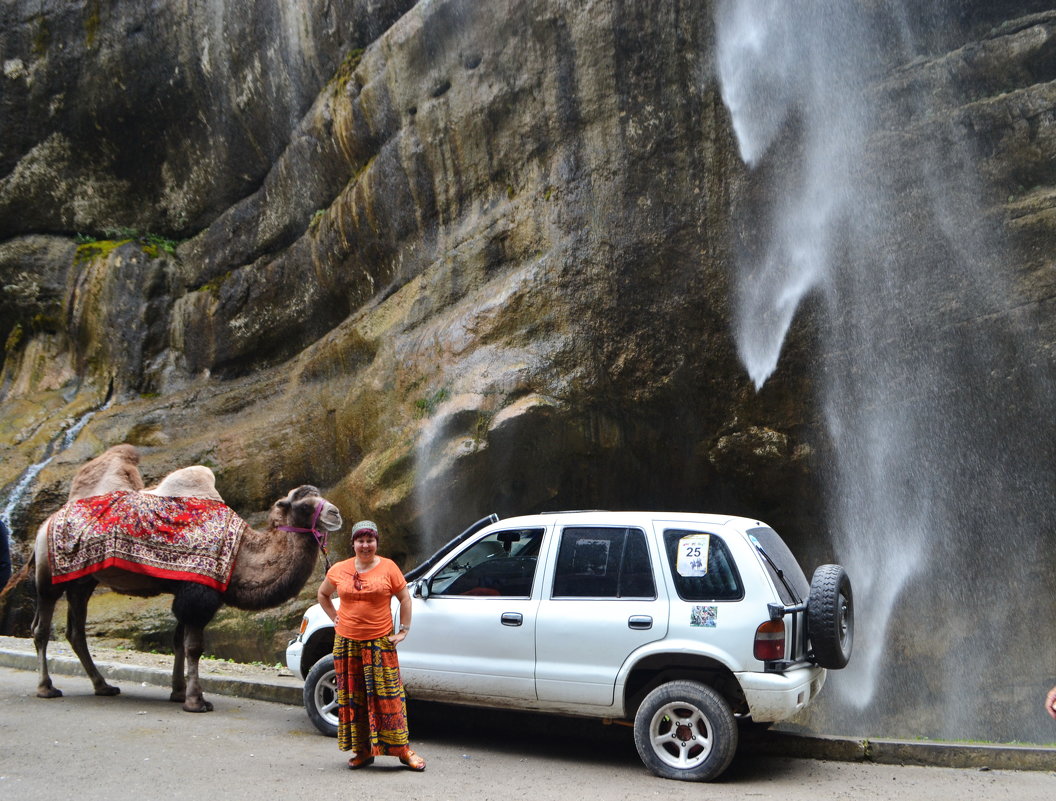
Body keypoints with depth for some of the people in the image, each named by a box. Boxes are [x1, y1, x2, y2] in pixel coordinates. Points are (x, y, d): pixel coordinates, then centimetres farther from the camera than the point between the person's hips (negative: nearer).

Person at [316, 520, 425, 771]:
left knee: (388, 696, -3)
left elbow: (405, 598, 3)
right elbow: (322, 594, 21)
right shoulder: (339, 570, 5)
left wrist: (403, 630, -1)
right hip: (347, 644, 3)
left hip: (380, 644, -3)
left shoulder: (388, 567, -2)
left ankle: (403, 750, 5)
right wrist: (335, 617, 10)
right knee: (353, 697, 8)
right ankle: (362, 751, 19)